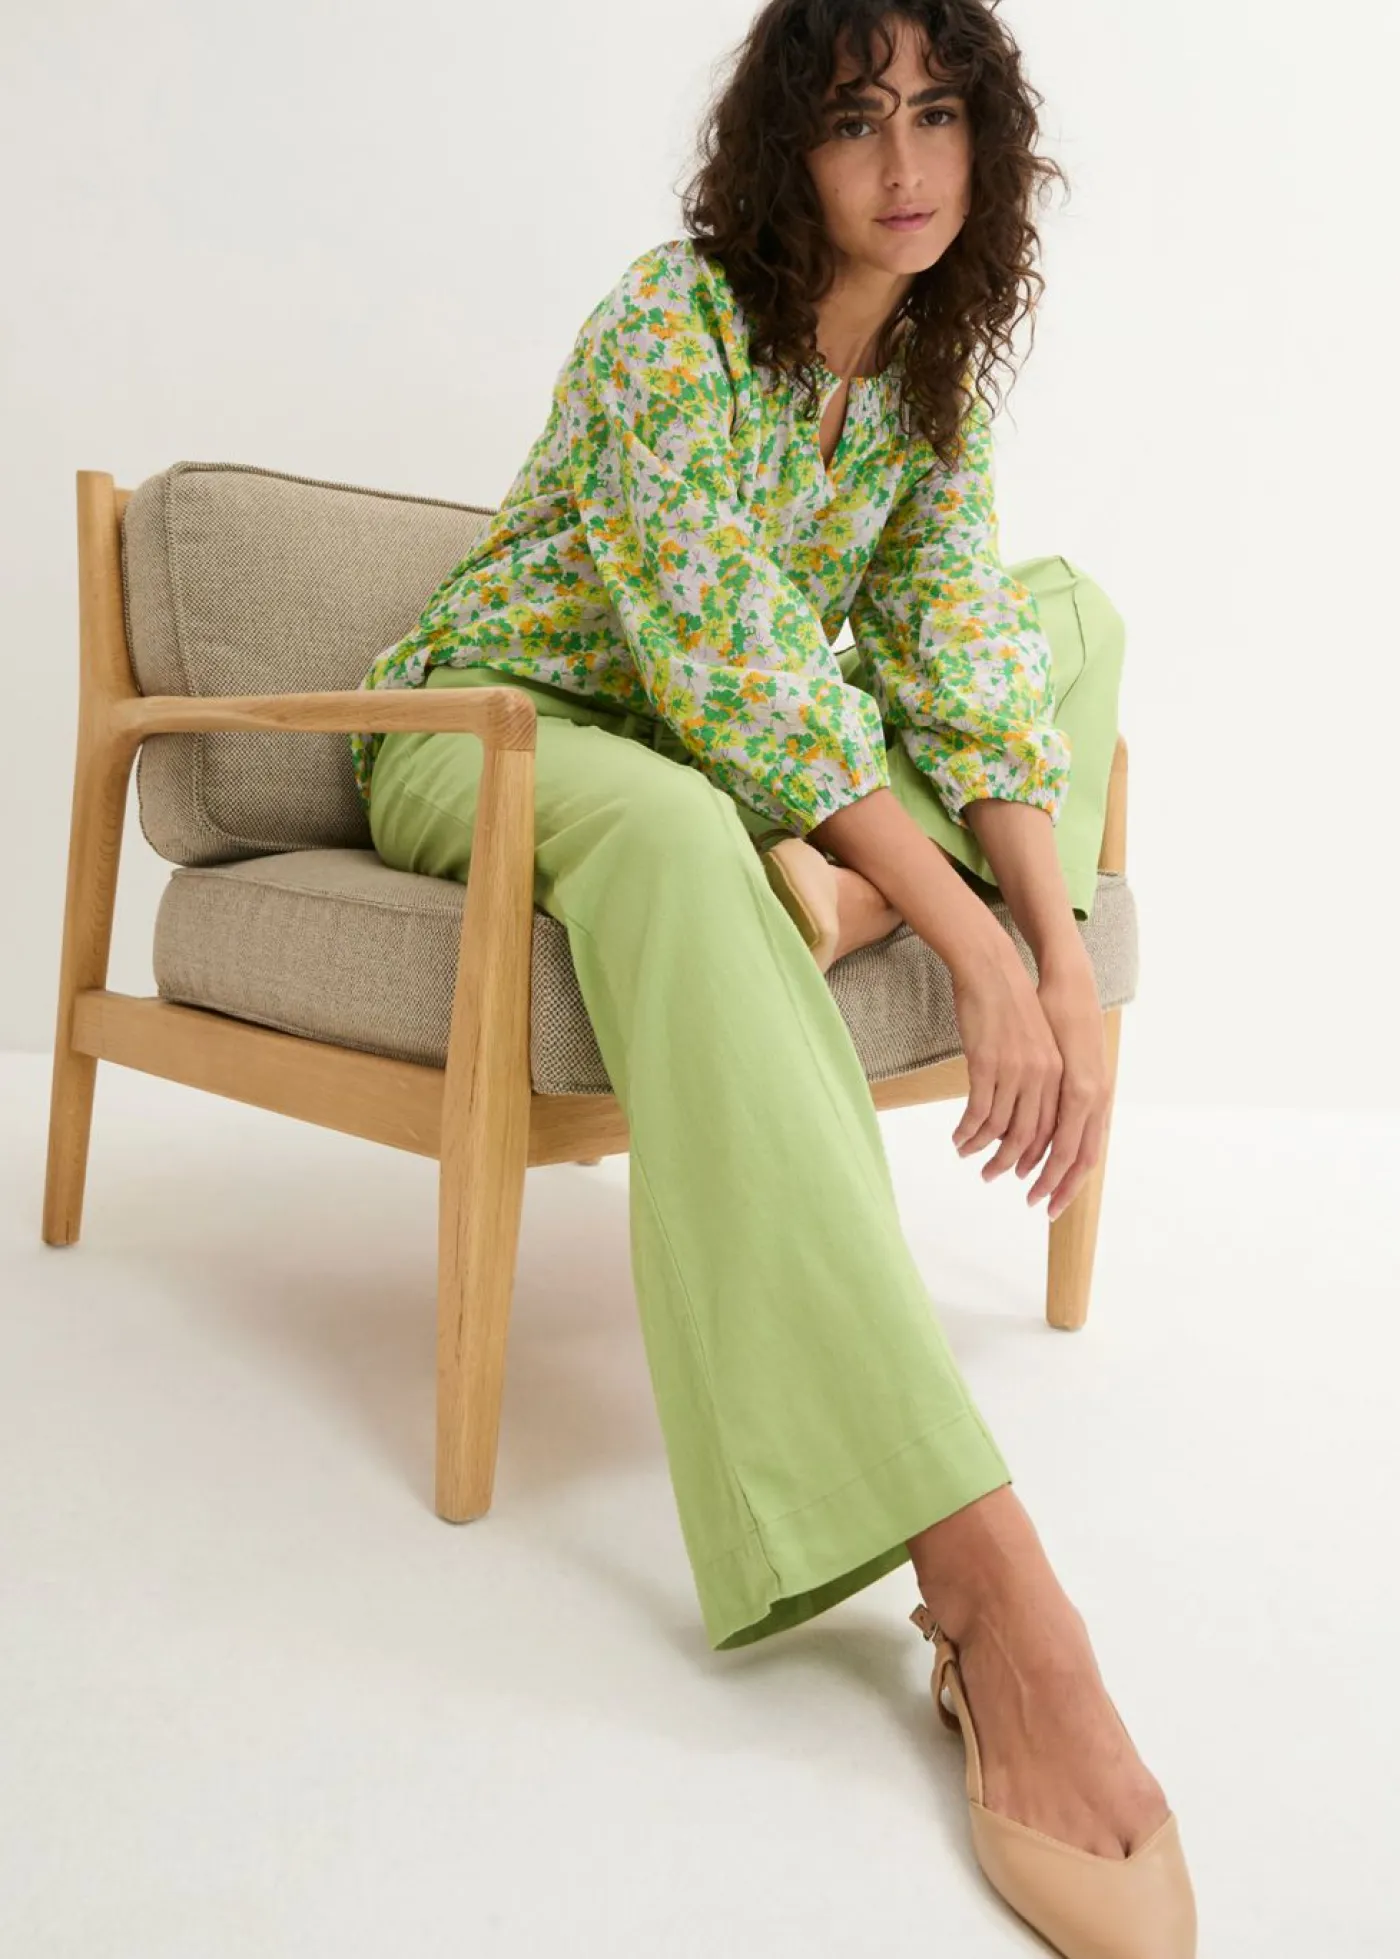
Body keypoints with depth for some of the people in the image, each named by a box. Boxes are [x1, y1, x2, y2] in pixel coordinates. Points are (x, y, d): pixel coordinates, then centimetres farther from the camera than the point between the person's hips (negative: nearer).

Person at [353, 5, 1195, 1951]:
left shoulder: (935, 367, 3)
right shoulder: (672, 316, -17)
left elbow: (955, 654, -7)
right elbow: (739, 674, -28)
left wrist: (1063, 955, -23)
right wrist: (978, 950, -34)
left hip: (746, 761, 7)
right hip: (497, 730, -6)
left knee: (1073, 612, 3)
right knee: (671, 834, -44)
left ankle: (846, 895, -27)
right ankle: (982, 1577, -53)